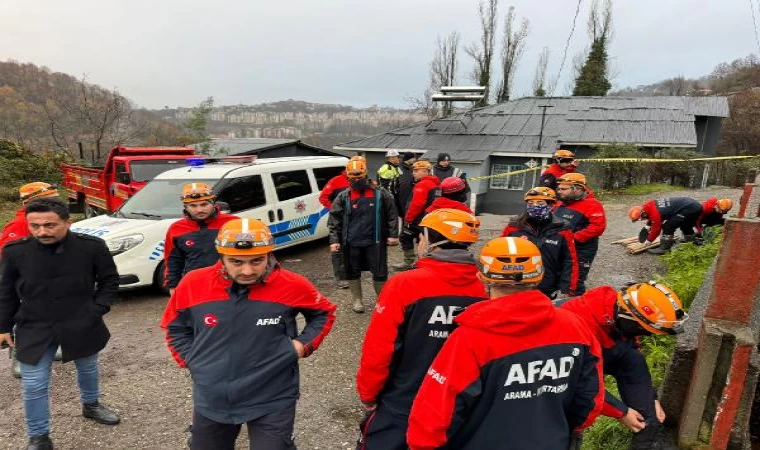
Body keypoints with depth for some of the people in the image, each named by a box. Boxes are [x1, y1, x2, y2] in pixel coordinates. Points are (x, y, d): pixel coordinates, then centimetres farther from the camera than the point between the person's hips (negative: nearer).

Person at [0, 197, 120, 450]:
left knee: (88, 369, 22)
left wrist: (97, 309, -11)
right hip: (34, 329, 0)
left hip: (82, 326, 0)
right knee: (34, 386, 5)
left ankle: (91, 405, 50)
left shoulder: (92, 247, -18)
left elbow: (110, 280, -3)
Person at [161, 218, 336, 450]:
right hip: (212, 400, 4)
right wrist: (191, 361, -1)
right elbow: (174, 327, 9)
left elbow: (324, 313, 5)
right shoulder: (193, 284, -11)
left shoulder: (292, 285, -16)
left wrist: (305, 344, -8)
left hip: (272, 401, -3)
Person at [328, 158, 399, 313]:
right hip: (351, 243, 1)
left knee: (379, 273, 4)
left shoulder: (380, 194, -1)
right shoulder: (343, 197, 1)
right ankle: (357, 300, 30)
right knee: (353, 272, 11)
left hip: (375, 241, -1)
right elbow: (334, 219, 2)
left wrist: (393, 234, -2)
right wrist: (334, 240, -4)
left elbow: (392, 215, 3)